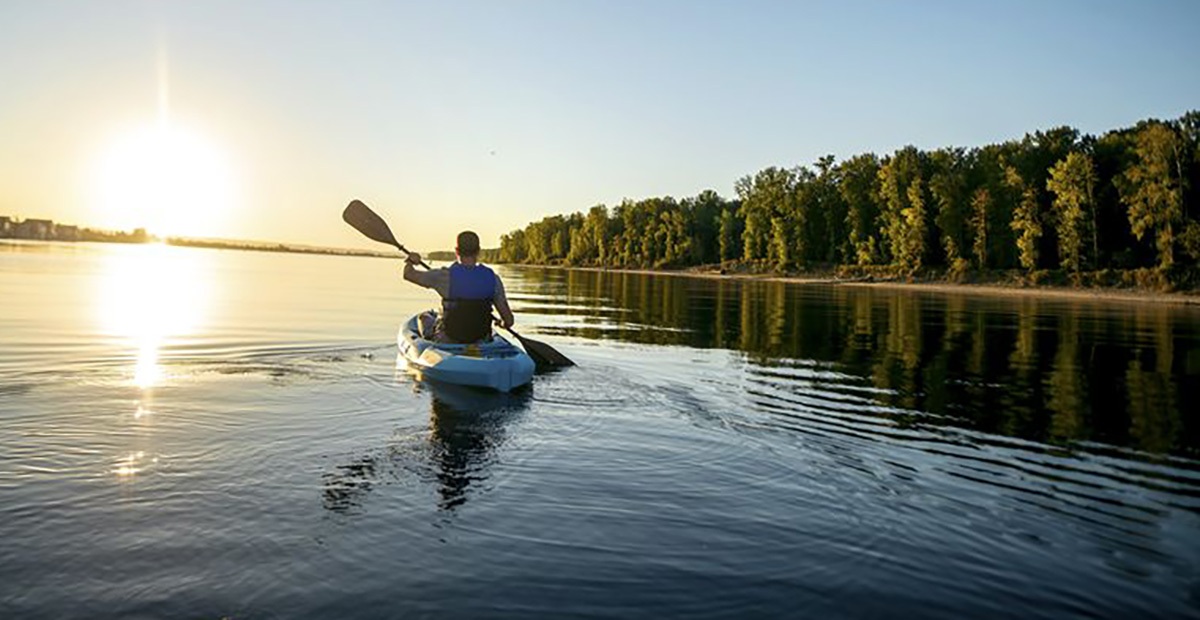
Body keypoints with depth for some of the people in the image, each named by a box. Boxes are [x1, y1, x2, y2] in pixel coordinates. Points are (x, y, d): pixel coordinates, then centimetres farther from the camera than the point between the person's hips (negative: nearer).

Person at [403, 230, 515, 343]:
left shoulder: (446, 276, -18)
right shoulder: (492, 278, -12)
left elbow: (408, 274, -5)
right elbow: (509, 320, -10)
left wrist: (410, 261, 18)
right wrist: (505, 323, 14)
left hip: (448, 340, -2)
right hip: (480, 340, 2)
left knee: (425, 317, 29)